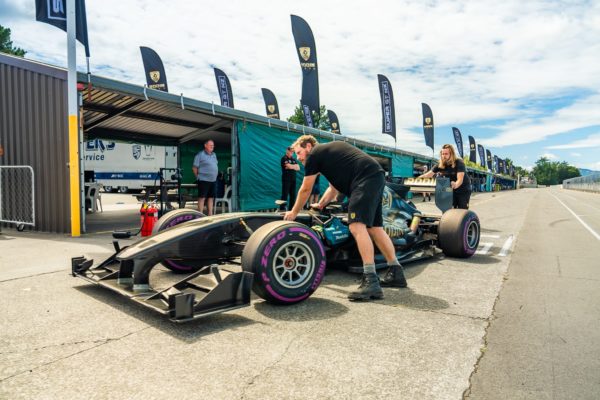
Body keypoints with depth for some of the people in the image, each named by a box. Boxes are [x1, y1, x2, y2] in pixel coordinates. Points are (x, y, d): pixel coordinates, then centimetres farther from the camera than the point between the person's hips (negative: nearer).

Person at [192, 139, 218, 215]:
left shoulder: (214, 155, 16)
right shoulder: (200, 155, -6)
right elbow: (194, 168, -6)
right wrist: (198, 177, -4)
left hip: (213, 180, 7)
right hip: (203, 180, -7)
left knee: (211, 198, 10)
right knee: (202, 198, -6)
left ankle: (210, 215, 17)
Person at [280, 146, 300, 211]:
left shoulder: (294, 159, 17)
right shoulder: (284, 158, -3)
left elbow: (298, 168, 7)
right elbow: (289, 166, -16)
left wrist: (291, 166, -7)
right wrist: (295, 166, 2)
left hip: (293, 179, 7)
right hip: (286, 179, -7)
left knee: (293, 195, 6)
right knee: (285, 194, -8)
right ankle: (282, 209, -7)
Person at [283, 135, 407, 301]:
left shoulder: (314, 154, 3)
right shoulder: (328, 152, 29)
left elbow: (305, 190, 10)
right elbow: (334, 187, 37)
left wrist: (293, 212, 22)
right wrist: (320, 205, 47)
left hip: (365, 179, -10)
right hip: (376, 177, 10)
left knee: (357, 226, -18)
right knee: (375, 227, 14)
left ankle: (371, 281, -25)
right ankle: (396, 273, 21)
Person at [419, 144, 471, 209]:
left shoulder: (459, 163, -21)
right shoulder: (440, 164, -8)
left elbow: (460, 179, -33)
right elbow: (429, 174, -7)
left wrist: (456, 185, -56)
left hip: (463, 191, -4)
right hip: (451, 190, 4)